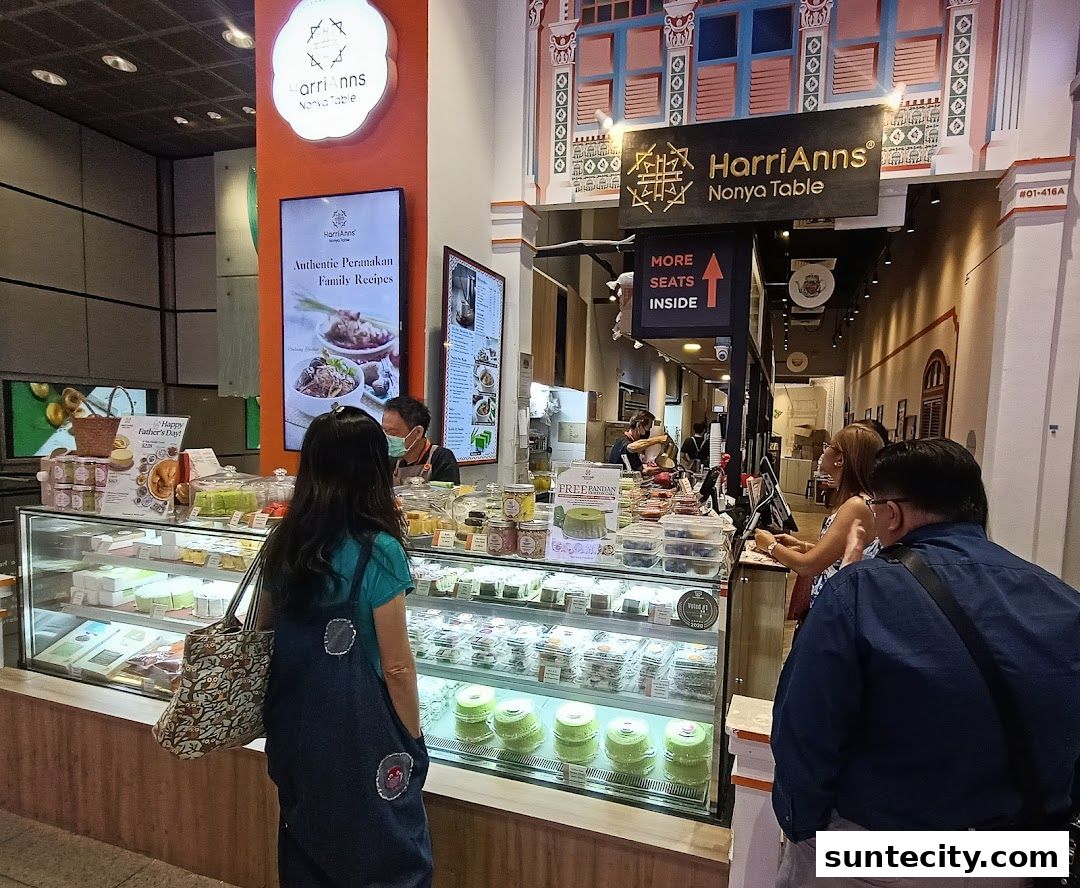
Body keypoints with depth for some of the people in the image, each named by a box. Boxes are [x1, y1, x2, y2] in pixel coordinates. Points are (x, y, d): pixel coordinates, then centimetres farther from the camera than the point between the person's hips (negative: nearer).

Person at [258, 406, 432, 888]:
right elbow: (397, 667, -18)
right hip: (357, 736, -6)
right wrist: (412, 744, -3)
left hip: (293, 730, 6)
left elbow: (264, 629, 10)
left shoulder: (283, 542, -3)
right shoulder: (377, 551, -22)